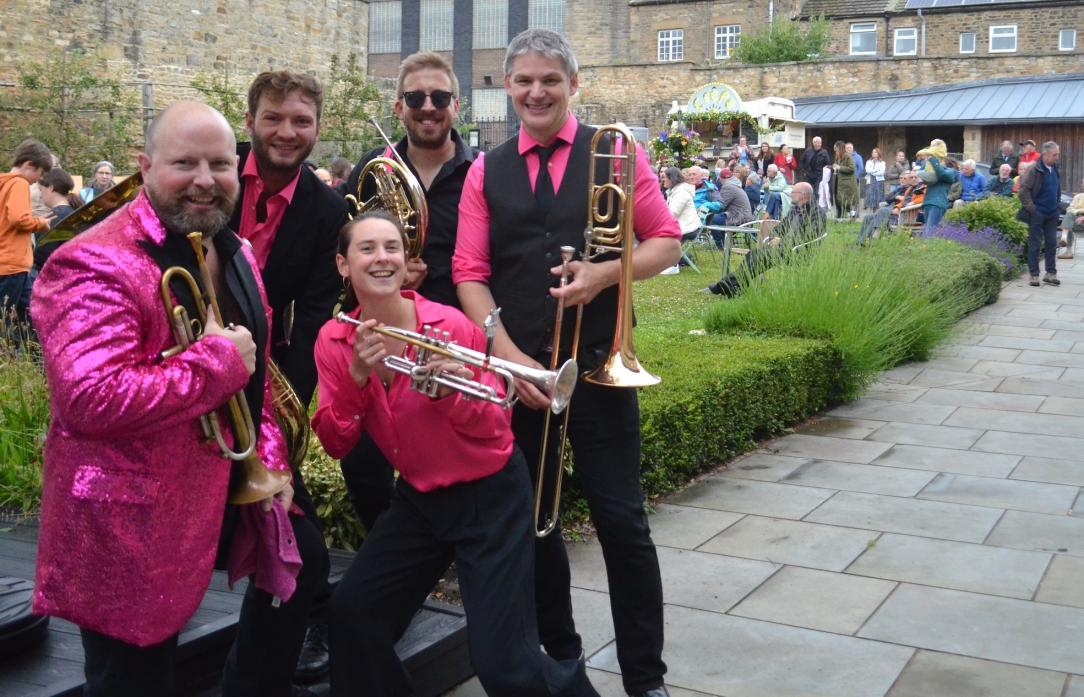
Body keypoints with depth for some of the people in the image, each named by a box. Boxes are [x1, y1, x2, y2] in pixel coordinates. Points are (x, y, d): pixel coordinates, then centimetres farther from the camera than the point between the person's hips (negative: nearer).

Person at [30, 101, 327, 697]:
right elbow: (91, 399, -33)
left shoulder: (234, 255, 8)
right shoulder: (96, 265, -21)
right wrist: (216, 358, -26)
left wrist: (269, 459, 8)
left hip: (225, 489, 9)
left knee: (300, 557, 28)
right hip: (129, 523, -8)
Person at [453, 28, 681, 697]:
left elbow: (667, 242, 3)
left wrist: (605, 273, -16)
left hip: (597, 366, -2)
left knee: (621, 520, -1)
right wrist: (508, 354, -11)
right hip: (515, 366, 3)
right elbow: (470, 273, 2)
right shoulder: (486, 171, 8)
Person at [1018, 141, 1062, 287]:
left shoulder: (1055, 169, 9)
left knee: (1052, 243, 7)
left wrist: (1058, 206, 11)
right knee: (1035, 244, 2)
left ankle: (1050, 273, 14)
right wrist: (1031, 208, -17)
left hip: (1052, 214, 6)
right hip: (1037, 213, -6)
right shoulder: (1034, 170, -12)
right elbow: (1023, 190, -15)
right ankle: (1034, 275, 7)